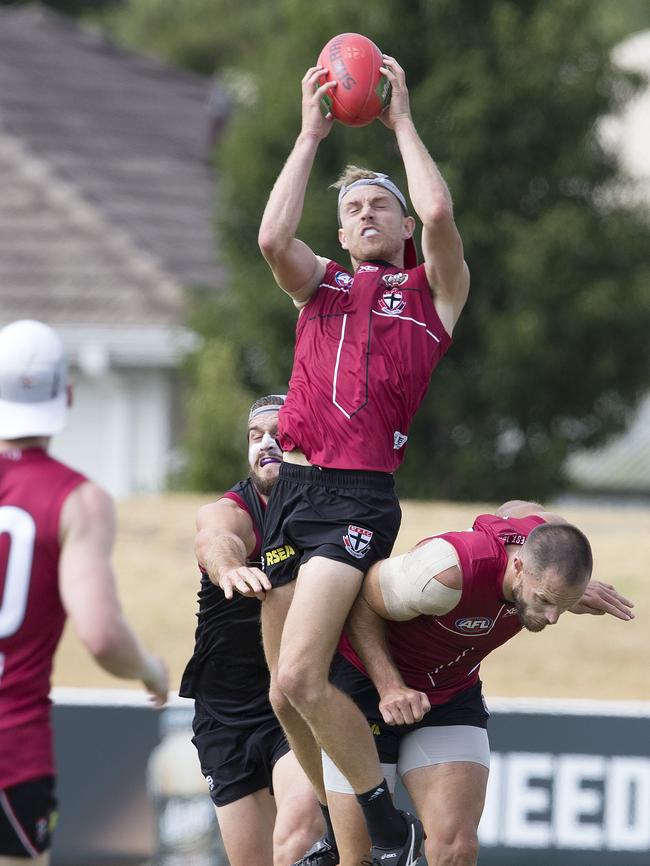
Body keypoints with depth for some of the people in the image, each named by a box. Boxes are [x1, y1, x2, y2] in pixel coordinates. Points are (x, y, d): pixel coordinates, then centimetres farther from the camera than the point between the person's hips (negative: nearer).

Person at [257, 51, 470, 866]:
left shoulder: (434, 291, 10)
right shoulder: (322, 286, 20)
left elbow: (438, 214, -9)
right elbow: (273, 238, -1)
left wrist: (403, 122, 4)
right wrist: (310, 137, 6)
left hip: (358, 496, -5)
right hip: (292, 488, 5)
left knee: (299, 680, -18)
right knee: (286, 693, 7)